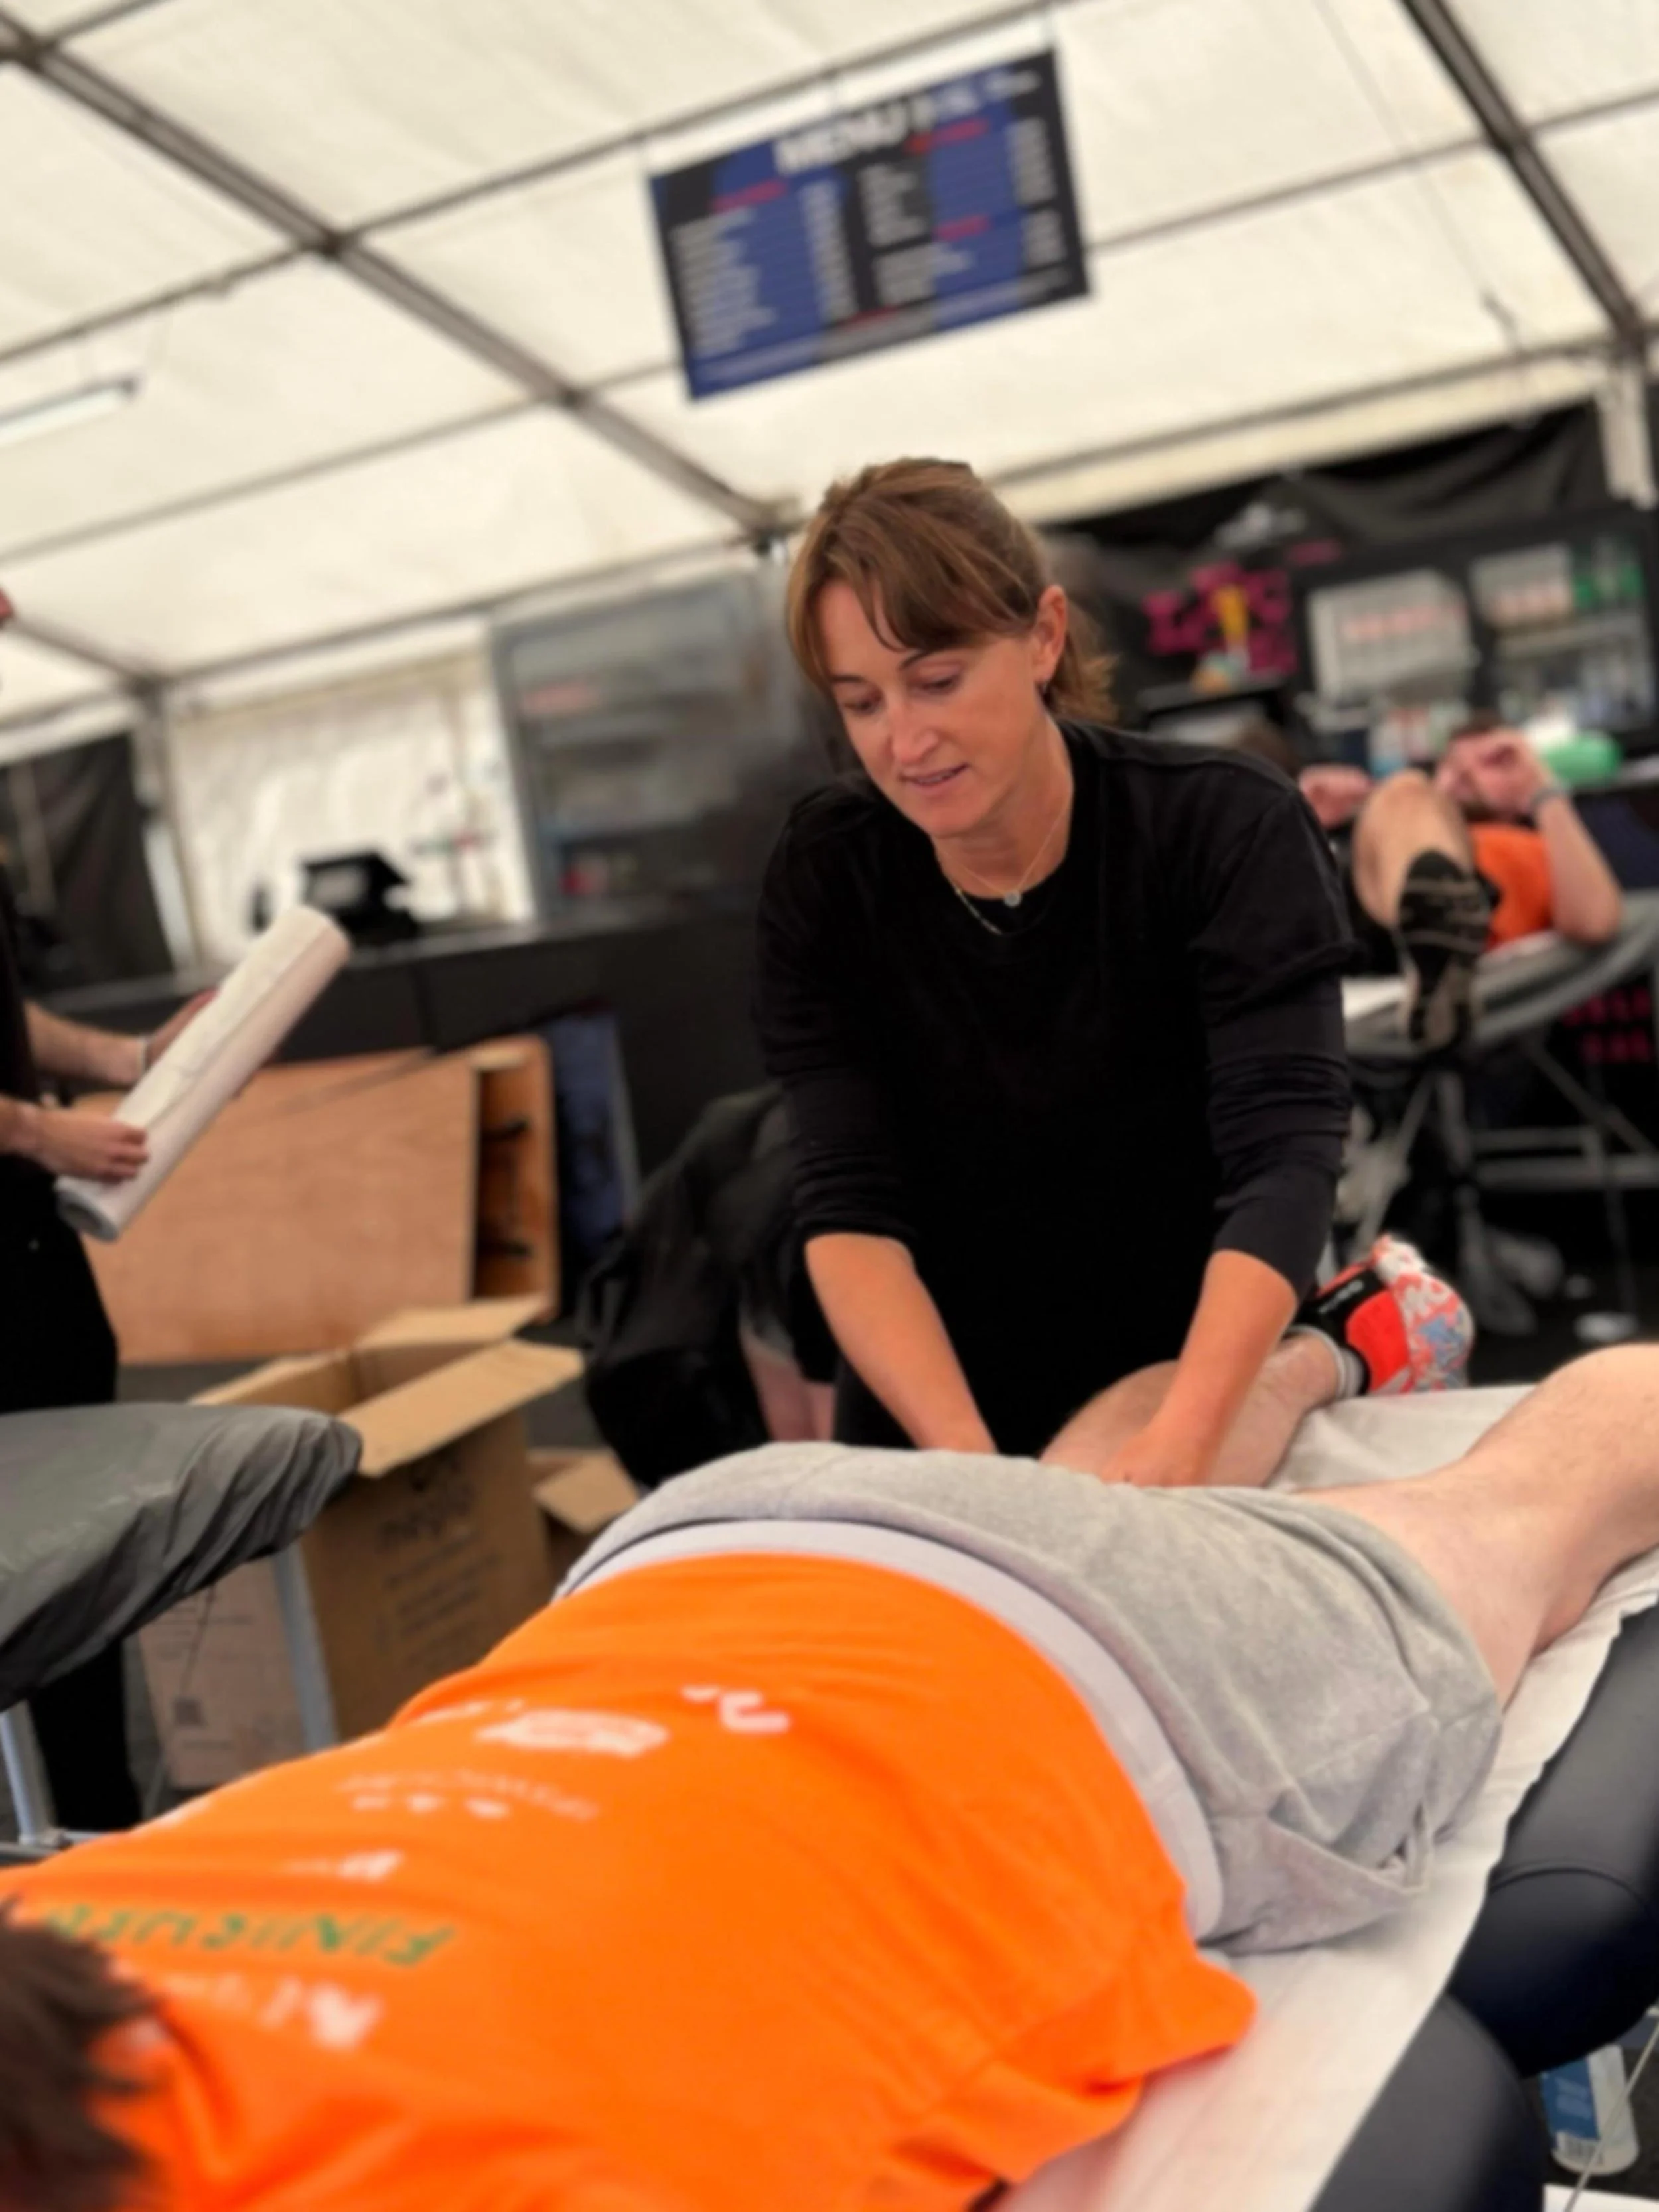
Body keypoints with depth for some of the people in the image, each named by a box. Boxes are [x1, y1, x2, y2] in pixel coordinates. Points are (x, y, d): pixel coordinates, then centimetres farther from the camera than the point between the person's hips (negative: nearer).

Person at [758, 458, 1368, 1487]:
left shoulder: (1231, 830, -19)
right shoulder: (825, 876, -13)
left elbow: (1285, 1160, -29)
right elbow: (849, 1205, -20)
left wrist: (1179, 1448, -44)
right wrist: (967, 1461, -35)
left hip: (1212, 1396, -1)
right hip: (933, 1412, 2)